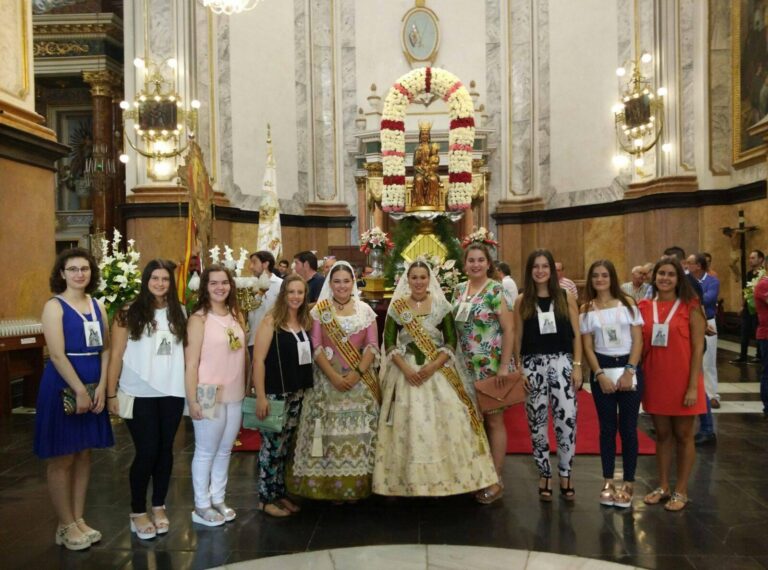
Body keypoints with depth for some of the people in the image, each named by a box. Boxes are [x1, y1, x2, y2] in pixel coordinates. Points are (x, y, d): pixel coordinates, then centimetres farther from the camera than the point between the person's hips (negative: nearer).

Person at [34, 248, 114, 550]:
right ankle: (65, 526, 15)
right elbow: (57, 355, -16)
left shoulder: (98, 305, 8)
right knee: (62, 458, 3)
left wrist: (101, 387, -6)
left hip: (94, 386, 6)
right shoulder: (54, 306, -8)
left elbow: (105, 349, 5)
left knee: (84, 454, 13)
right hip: (63, 387, -6)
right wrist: (80, 391, -18)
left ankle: (79, 519, 25)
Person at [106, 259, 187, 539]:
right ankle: (138, 511, 19)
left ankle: (159, 506, 27)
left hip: (172, 393, 3)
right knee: (146, 452, -1)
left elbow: (186, 352, 6)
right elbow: (116, 356, -4)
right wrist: (111, 394, -6)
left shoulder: (179, 313, 6)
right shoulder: (129, 314, -5)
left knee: (165, 450, 10)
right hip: (139, 394, -3)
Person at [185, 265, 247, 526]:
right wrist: (192, 400, -16)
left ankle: (218, 499, 30)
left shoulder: (237, 316, 8)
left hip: (235, 395, 6)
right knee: (206, 452, 6)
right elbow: (191, 362, -13)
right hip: (209, 395, -6)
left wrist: (248, 388, 12)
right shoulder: (199, 319, -10)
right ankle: (202, 506, 20)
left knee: (225, 451, 16)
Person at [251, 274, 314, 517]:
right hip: (274, 393, -6)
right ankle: (266, 498, 16)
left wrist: (306, 388, 9)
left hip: (297, 393, 6)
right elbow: (258, 360, -15)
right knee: (272, 446, 2)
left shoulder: (305, 322, 8)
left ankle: (279, 493, 27)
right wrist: (260, 396, -18)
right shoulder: (271, 321, -12)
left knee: (285, 447, 15)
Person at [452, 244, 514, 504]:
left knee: (493, 420, 2)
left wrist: (504, 365, -18)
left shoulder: (496, 291, -10)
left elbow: (509, 329, -13)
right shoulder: (459, 290, 8)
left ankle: (496, 480, 13)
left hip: (491, 365, -6)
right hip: (466, 365, 6)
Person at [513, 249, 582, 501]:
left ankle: (565, 473, 12)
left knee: (567, 419, -6)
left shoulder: (566, 297, 5)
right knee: (537, 421, 6)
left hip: (561, 362, 0)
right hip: (533, 364, 1)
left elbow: (576, 334, 4)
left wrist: (577, 365, -3)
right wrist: (518, 370, 1)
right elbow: (517, 337, 5)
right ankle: (545, 474, 21)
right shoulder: (522, 300, 5)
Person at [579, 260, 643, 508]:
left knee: (628, 427, 2)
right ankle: (608, 482, 17)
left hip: (629, 368, -1)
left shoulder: (627, 303, 1)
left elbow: (638, 340, -1)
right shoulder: (586, 309, 3)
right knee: (607, 427, 7)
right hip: (602, 370, 1)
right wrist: (600, 375, -9)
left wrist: (629, 371, -10)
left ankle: (628, 484, 13)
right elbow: (587, 346, 2)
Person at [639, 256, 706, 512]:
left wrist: (693, 386, -13)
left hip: (682, 379, -3)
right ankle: (663, 487, 26)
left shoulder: (690, 307, -6)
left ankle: (681, 491, 21)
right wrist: (638, 377, 2)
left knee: (683, 435, 9)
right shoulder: (645, 307, 3)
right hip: (655, 379, 3)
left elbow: (698, 348, -8)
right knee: (662, 434, 14)